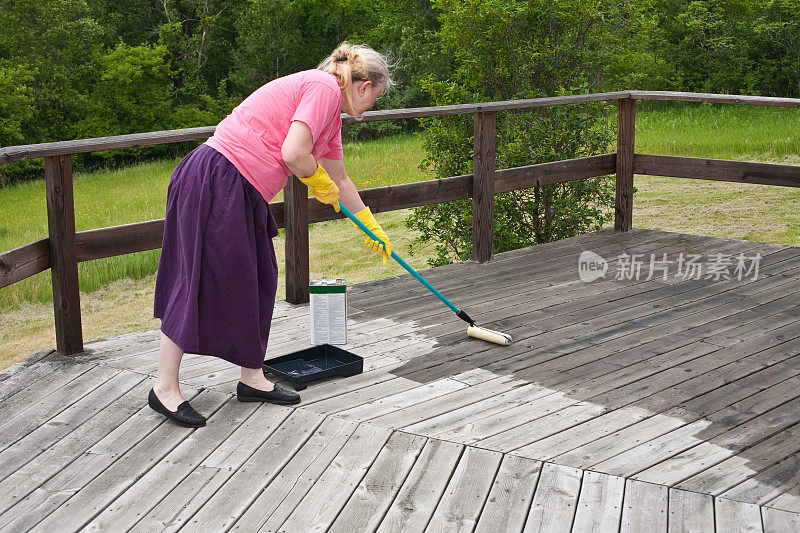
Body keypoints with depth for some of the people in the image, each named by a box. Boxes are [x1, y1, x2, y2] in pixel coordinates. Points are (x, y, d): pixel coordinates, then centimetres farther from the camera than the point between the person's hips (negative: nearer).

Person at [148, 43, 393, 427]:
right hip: (215, 182, -10)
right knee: (207, 281, -7)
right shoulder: (324, 87, -10)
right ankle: (164, 388, 2)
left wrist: (373, 230, 39)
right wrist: (320, 182, -1)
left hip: (242, 194, 10)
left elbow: (340, 180, 32)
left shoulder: (332, 115, 21)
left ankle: (252, 379, 23)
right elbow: (293, 154, -22)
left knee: (258, 280, 13)